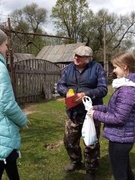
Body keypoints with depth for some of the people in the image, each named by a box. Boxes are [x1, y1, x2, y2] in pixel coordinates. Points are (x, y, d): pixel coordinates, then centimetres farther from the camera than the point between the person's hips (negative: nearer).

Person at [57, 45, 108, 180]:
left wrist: (86, 94, -27)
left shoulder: (97, 68, -8)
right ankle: (76, 162, 43)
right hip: (73, 113, 4)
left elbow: (103, 89, -13)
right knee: (69, 140, 16)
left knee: (91, 144, 8)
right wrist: (67, 92, -21)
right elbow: (60, 85, 2)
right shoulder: (68, 68, 5)